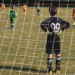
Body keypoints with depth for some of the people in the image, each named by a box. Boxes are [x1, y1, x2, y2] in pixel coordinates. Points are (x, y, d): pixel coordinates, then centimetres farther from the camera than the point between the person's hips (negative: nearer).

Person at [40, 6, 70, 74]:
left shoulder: (49, 20, -9)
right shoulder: (59, 20, 1)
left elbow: (42, 24, -25)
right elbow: (68, 24, -2)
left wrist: (47, 31, -13)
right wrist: (61, 30, 1)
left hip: (50, 38, -2)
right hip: (57, 38, 2)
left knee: (50, 54, 3)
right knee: (58, 54, 14)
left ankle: (50, 70, 2)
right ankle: (57, 69, 16)